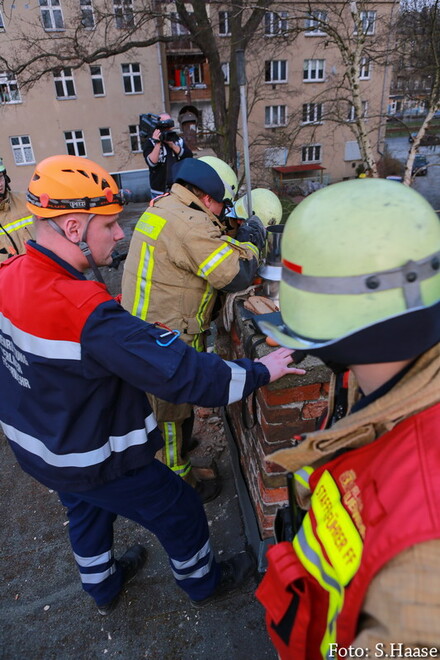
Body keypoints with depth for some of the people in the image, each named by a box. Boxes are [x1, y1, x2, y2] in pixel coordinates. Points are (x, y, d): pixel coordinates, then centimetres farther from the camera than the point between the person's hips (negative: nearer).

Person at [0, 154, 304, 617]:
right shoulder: (84, 312, -38)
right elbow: (183, 374, -37)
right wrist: (260, 372, -23)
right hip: (94, 462, -8)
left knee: (87, 511, 33)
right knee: (180, 511, 16)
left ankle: (103, 587, 60)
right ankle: (204, 583, 44)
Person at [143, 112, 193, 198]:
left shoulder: (179, 140, 12)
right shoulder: (150, 142, 1)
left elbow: (189, 157, -4)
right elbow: (152, 162, -13)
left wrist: (172, 145, -12)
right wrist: (158, 143, -19)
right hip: (160, 192, -3)